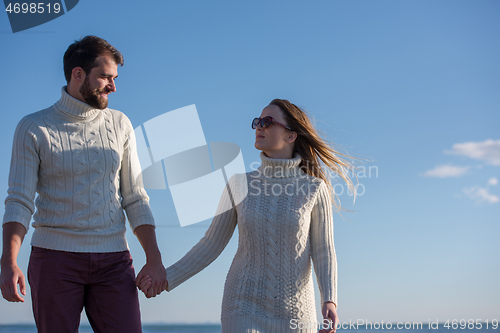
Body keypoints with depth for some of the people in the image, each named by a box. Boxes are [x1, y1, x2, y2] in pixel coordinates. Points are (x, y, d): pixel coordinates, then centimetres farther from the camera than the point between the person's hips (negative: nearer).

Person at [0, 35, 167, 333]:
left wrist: (154, 259, 4)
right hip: (56, 257, -2)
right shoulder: (34, 129, 1)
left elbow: (135, 198, 11)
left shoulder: (120, 125, 10)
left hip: (113, 260, 2)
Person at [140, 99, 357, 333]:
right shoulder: (239, 184, 1)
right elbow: (211, 245, 5)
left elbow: (323, 253, -2)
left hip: (294, 312, 0)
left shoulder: (314, 188, -4)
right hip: (245, 307, 0)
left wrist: (329, 302, -19)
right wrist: (167, 278, -4)